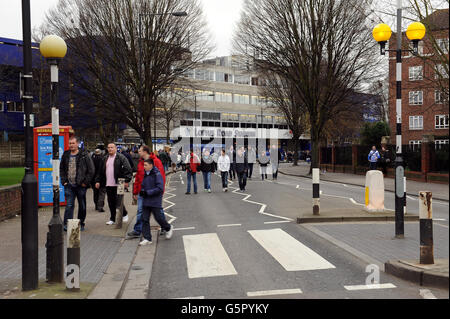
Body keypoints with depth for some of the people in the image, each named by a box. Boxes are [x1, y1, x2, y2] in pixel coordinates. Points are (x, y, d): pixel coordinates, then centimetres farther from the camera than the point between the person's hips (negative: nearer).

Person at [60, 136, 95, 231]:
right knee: (69, 205, -7)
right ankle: (67, 224, -7)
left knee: (82, 206, 8)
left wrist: (86, 182, -8)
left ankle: (81, 223, 21)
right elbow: (61, 169, 17)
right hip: (69, 185, 2)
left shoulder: (84, 155, -3)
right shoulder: (65, 155, 8)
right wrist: (64, 181, 5)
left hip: (81, 185, -2)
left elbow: (91, 170, -4)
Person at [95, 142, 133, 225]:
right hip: (108, 185, 6)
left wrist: (126, 181, -18)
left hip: (117, 184, -6)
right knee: (111, 202, 9)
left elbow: (128, 170, -11)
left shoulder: (121, 158, -5)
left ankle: (124, 214, 20)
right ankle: (112, 219, 19)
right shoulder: (105, 159, 15)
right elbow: (101, 171, 20)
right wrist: (98, 181, 12)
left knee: (118, 201, -5)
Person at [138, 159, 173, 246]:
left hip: (155, 201, -7)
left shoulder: (157, 174, -13)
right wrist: (142, 191, 0)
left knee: (158, 217, 3)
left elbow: (160, 188, -19)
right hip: (146, 201, 7)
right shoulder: (145, 175, 10)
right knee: (145, 219, 3)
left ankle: (169, 228, 31)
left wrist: (148, 192, -21)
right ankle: (147, 238, 9)